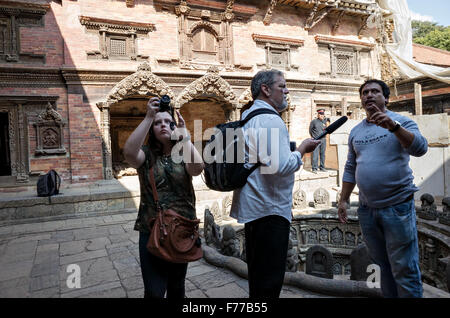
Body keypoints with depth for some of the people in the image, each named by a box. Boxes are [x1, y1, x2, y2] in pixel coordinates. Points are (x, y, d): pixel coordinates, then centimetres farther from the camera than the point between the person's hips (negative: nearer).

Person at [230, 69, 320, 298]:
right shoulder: (270, 119, -16)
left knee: (258, 276, 22)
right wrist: (302, 149, -9)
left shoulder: (247, 117, 15)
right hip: (270, 210, -10)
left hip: (252, 207, 10)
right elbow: (280, 166, -26)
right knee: (269, 281, 1)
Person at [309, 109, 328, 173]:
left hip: (323, 140, 4)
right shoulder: (314, 121, -4)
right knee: (315, 154, -8)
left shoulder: (324, 121, 8)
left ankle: (322, 167, 17)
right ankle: (314, 168, -4)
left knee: (323, 154, 9)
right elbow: (310, 130, 7)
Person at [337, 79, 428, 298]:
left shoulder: (400, 122, -2)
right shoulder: (356, 131, 11)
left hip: (397, 207, -5)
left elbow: (420, 148, -20)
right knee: (382, 264, 17)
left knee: (404, 269, 1)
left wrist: (393, 126, -34)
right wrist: (343, 200, 12)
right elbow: (350, 169, 15)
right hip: (367, 209, 5)